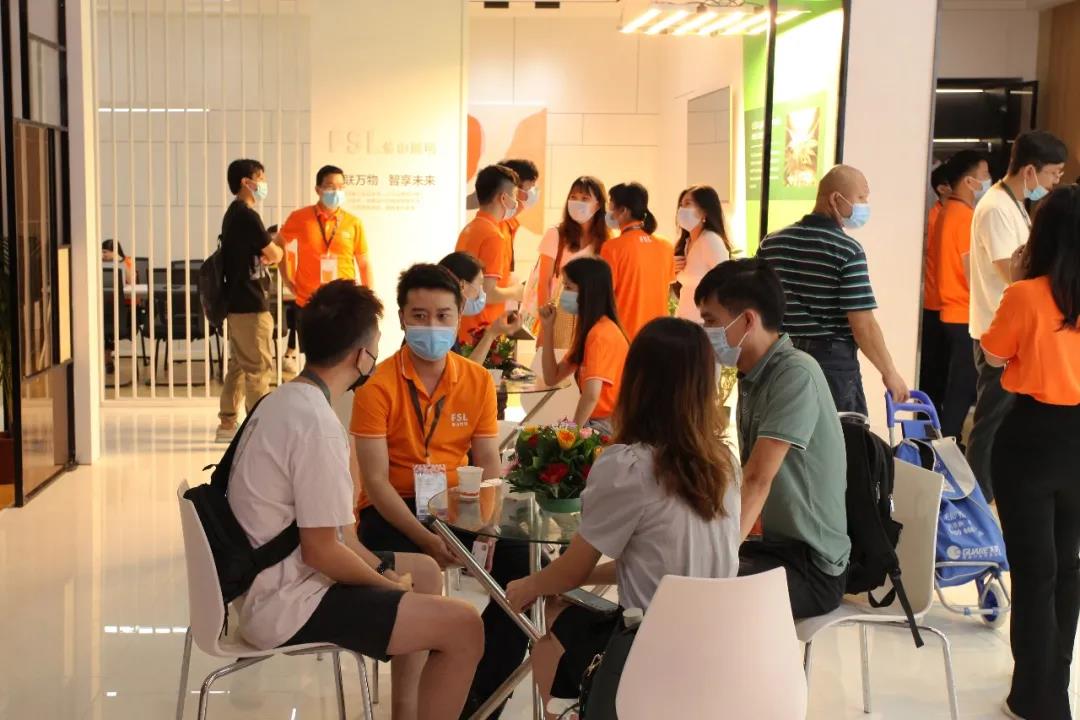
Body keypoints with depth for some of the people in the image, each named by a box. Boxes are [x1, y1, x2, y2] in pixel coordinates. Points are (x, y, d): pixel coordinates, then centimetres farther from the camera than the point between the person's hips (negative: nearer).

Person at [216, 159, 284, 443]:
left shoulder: (233, 214, 15)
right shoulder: (247, 215, -16)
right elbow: (274, 254, -11)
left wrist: (267, 252, -3)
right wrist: (277, 249, 11)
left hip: (236, 302, 10)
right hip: (251, 304, -10)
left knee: (238, 365, 15)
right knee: (259, 369, -4)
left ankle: (227, 424, 20)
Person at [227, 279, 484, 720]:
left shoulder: (282, 402, 6)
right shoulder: (317, 424, -23)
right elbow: (322, 550, -22)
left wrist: (383, 571, 5)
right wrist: (387, 583, -6)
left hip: (268, 583, 10)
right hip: (286, 605, -10)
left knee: (424, 570, 25)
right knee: (462, 626, -13)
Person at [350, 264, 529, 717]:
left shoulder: (478, 380, 2)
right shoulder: (378, 385, -11)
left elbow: (488, 465, 2)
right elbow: (376, 481, -15)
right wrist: (426, 539, -27)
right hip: (392, 511, -4)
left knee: (521, 558, -17)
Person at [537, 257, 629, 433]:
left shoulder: (601, 333, -17)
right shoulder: (588, 329, 13)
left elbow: (591, 394, -28)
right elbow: (552, 378, 11)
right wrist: (548, 327, 6)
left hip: (610, 425, -9)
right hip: (598, 420, 9)